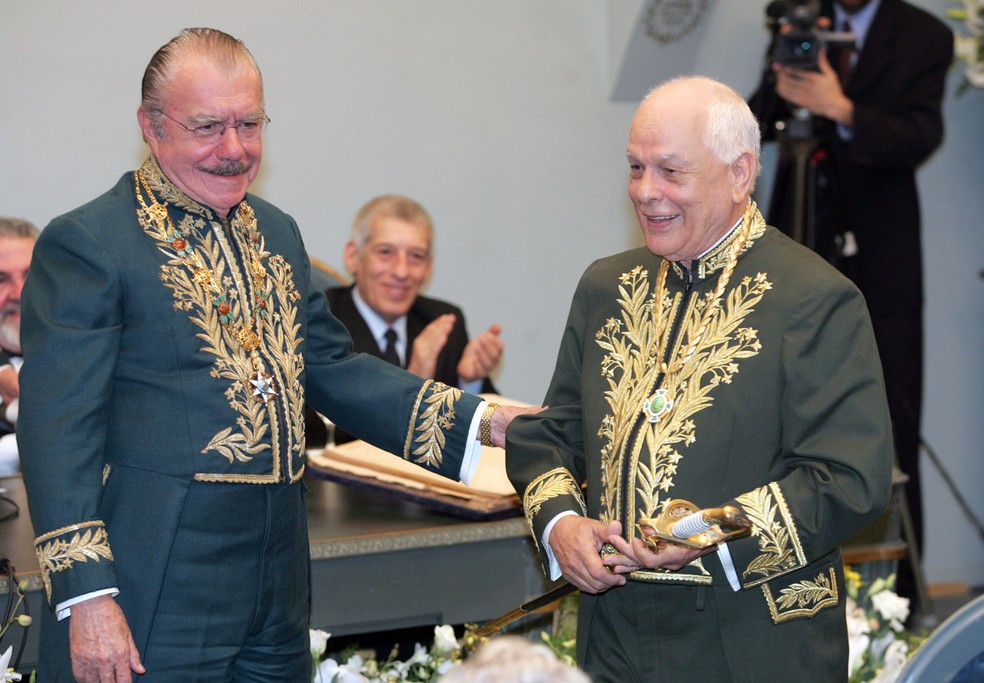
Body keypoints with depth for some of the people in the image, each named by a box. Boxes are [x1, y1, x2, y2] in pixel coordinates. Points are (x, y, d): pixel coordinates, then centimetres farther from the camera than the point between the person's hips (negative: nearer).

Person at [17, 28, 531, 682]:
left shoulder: (276, 232, 14)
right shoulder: (86, 243, -9)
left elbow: (332, 368, 19)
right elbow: (58, 430, -13)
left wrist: (481, 423, 7)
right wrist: (86, 598, -20)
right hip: (156, 604, -7)